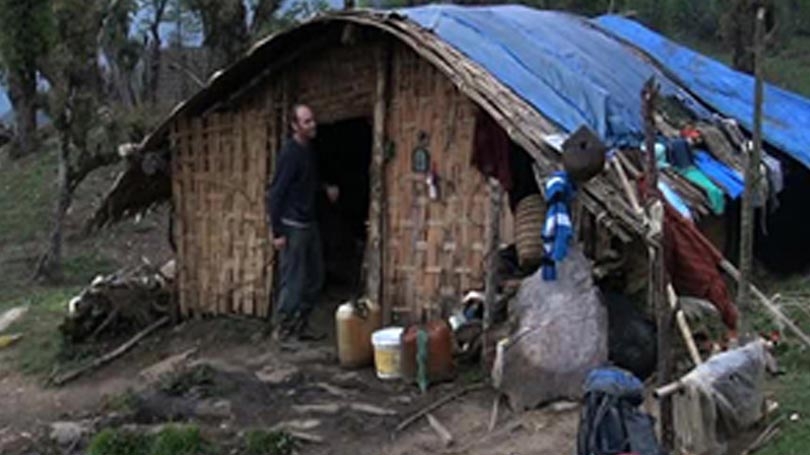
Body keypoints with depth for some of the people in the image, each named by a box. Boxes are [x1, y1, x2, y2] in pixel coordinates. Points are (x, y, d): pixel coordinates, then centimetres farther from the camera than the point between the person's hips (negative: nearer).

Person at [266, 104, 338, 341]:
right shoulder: (289, 153, -17)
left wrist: (325, 188, 9)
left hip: (309, 223, 9)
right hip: (292, 226, -9)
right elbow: (275, 193, -18)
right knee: (293, 280, -2)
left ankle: (301, 325, 24)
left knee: (315, 277, 14)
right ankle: (283, 328, 12)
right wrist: (277, 232, -18)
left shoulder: (309, 149, 8)